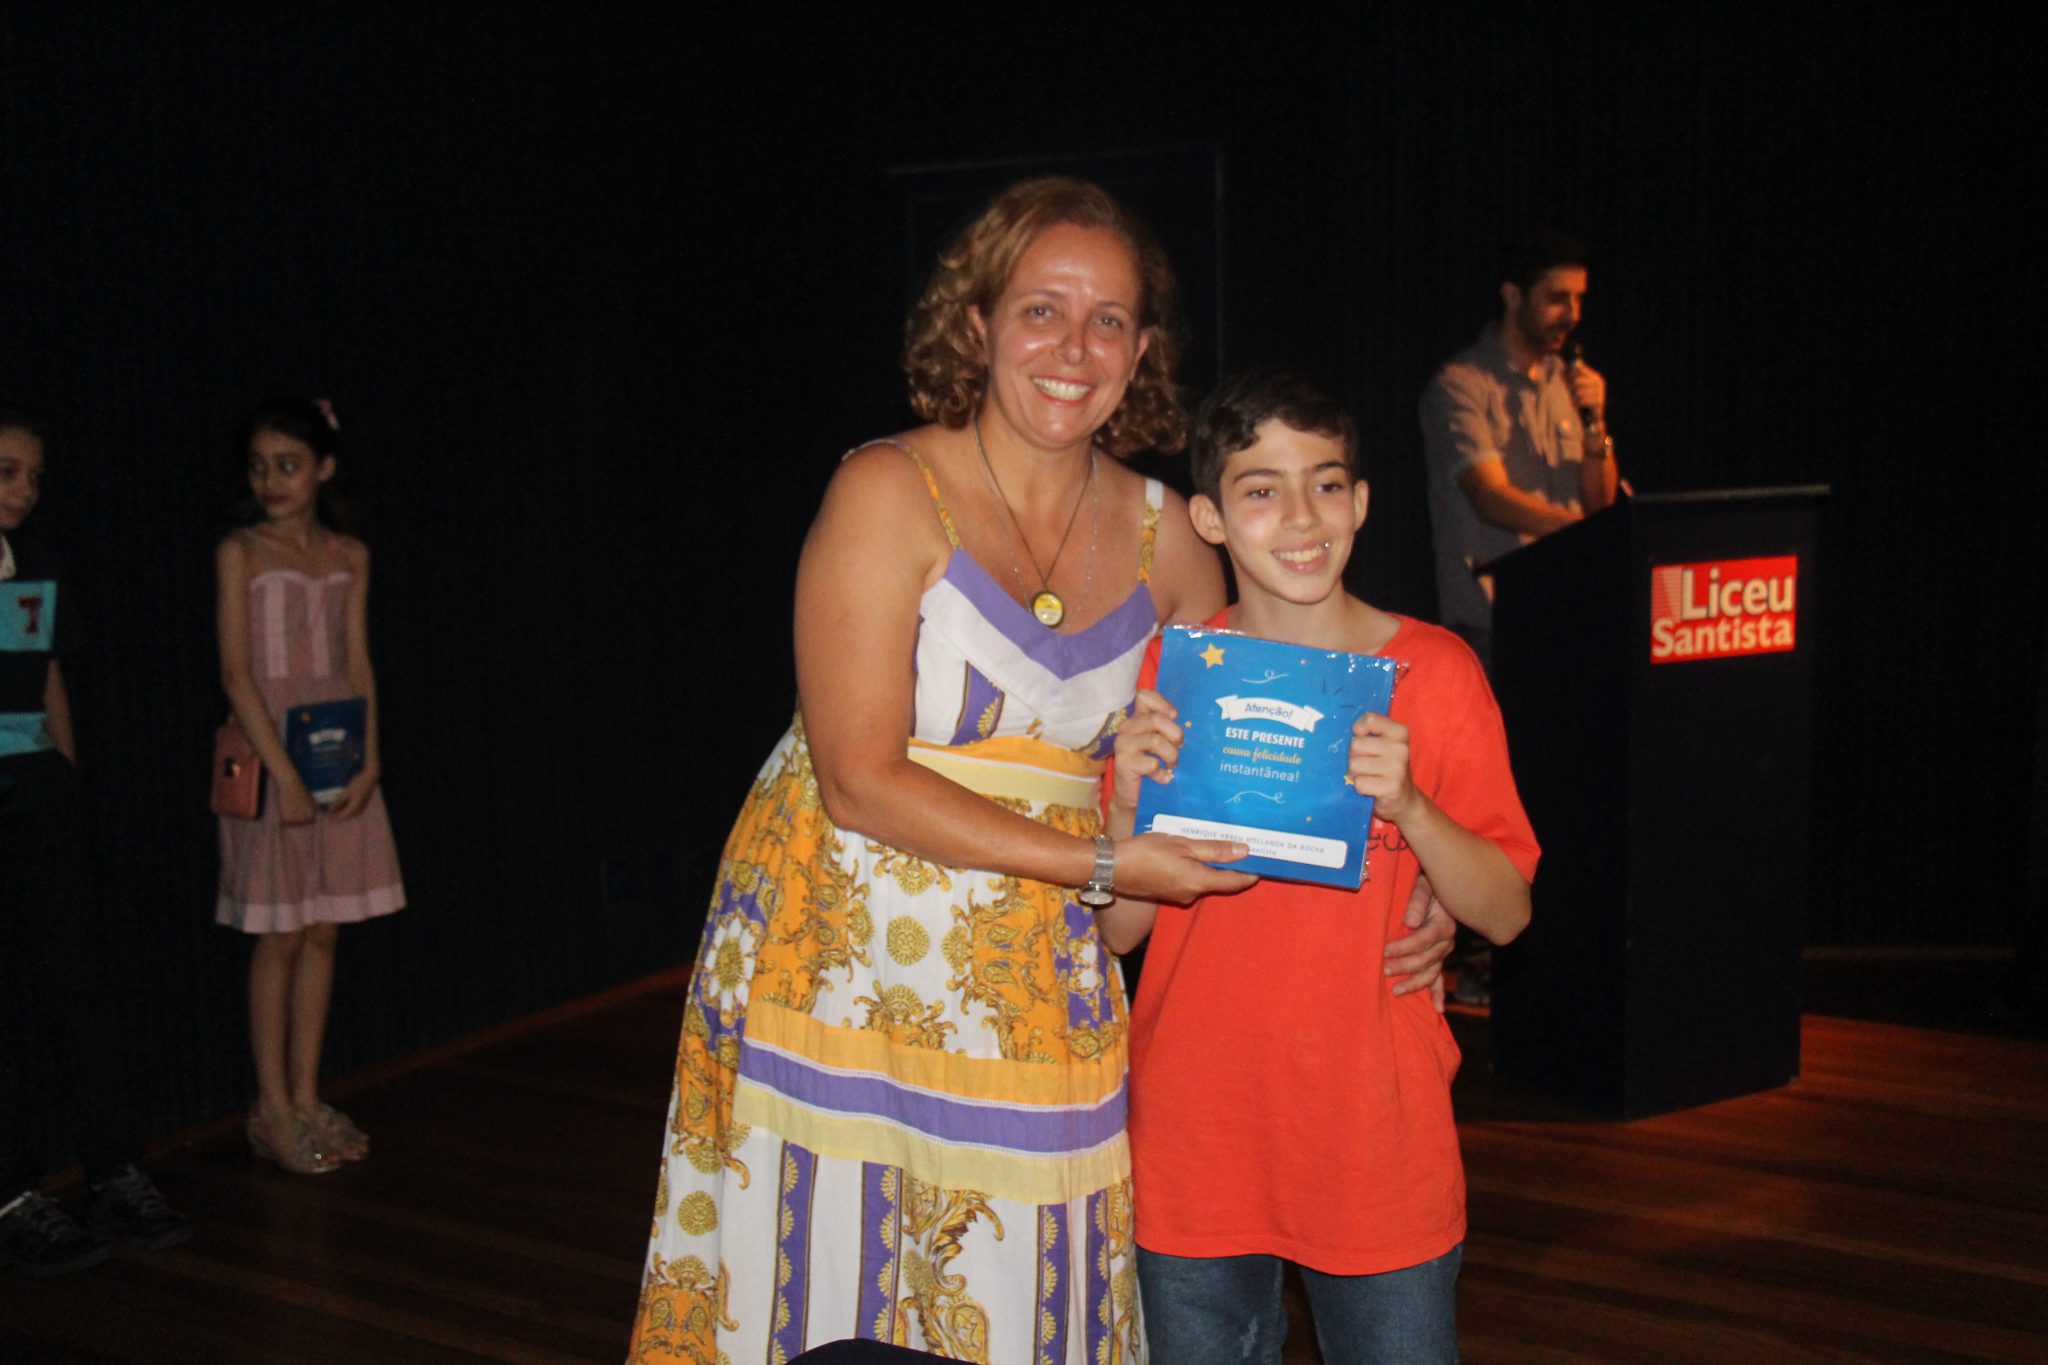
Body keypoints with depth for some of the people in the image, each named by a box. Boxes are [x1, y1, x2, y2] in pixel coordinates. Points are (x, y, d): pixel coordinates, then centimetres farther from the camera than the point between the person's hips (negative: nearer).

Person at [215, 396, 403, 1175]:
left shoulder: (349, 556, 8)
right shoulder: (240, 554, -4)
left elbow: (358, 665, 7)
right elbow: (237, 673, -9)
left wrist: (369, 761, -4)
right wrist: (283, 772, -15)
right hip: (269, 761, -4)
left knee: (323, 933, 8)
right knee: (280, 937, 0)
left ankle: (306, 1097, 18)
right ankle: (273, 1110, 10)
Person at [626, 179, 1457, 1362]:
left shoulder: (1160, 532, 4)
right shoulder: (891, 491, -9)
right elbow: (861, 781, -14)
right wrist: (1104, 863, -17)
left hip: (1033, 978, 4)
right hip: (842, 951, -3)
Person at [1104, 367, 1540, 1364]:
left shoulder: (1433, 671, -4)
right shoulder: (1168, 674, -1)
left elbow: (1506, 912, -4)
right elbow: (1119, 929, 1)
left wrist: (1408, 807, -20)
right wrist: (1129, 805, -17)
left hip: (1378, 1138, -1)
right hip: (1194, 1139, 1)